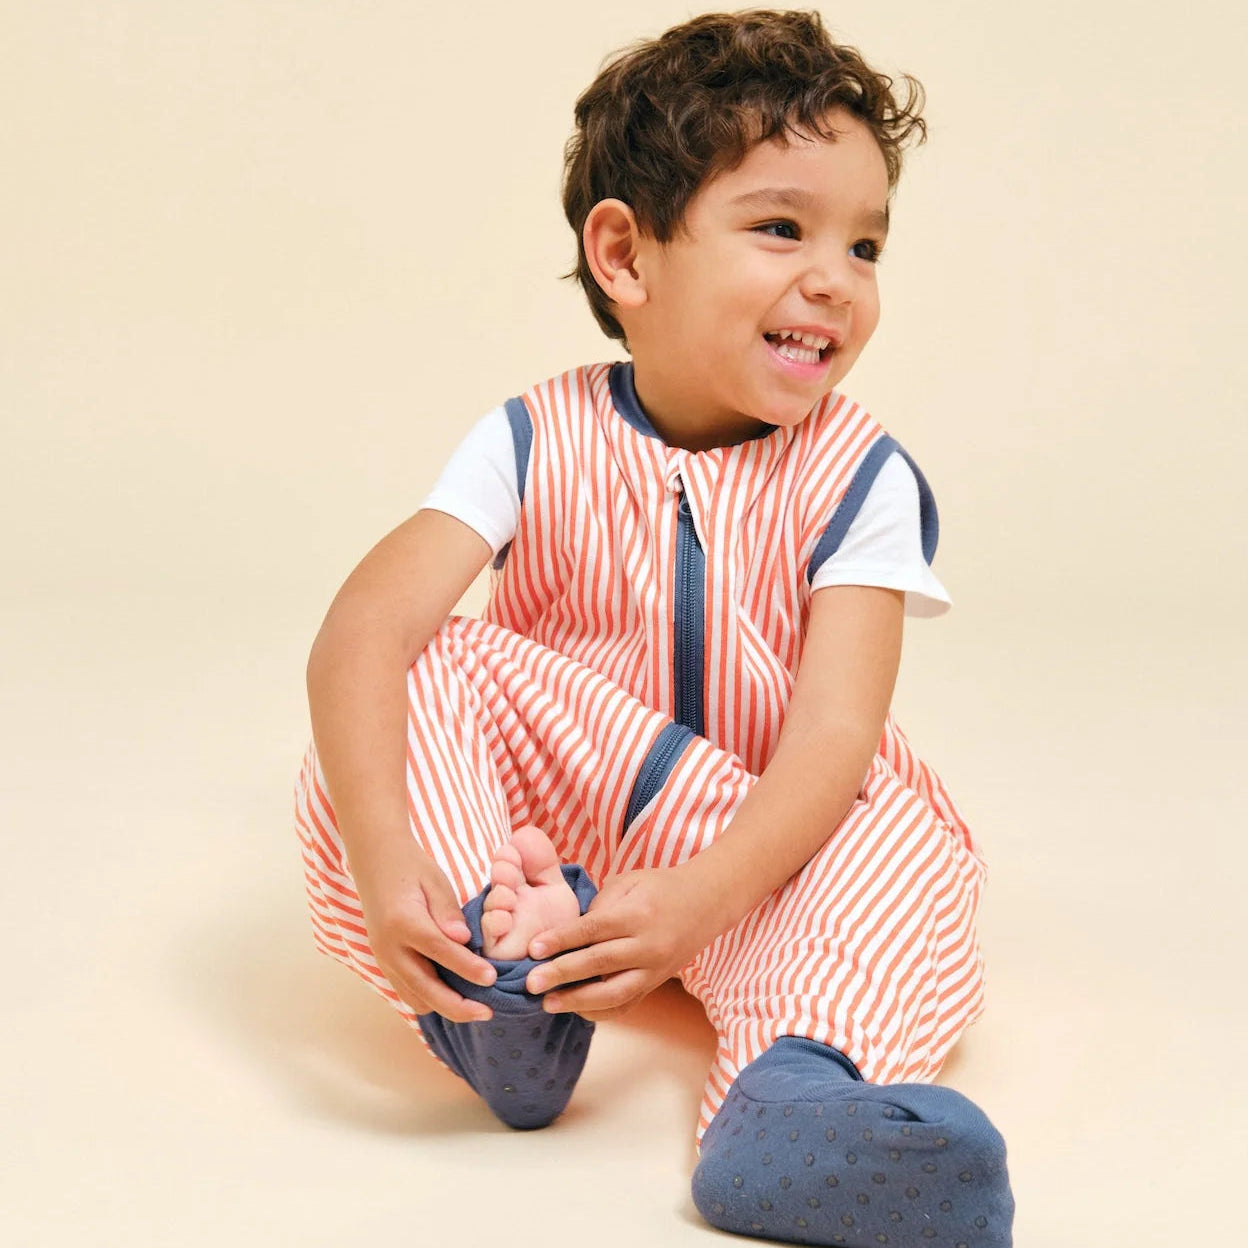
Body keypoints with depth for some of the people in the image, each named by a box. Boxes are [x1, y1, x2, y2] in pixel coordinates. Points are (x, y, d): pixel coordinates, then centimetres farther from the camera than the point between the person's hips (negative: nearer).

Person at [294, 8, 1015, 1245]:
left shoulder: (857, 477, -12)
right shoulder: (539, 443, -11)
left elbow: (832, 736, -24)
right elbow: (366, 625, -25)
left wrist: (697, 897, -43)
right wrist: (382, 852, -44)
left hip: (771, 838, 0)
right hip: (549, 819, 1)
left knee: (895, 843, -30)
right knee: (430, 677, -22)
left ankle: (796, 1088, -53)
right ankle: (489, 969, -34)